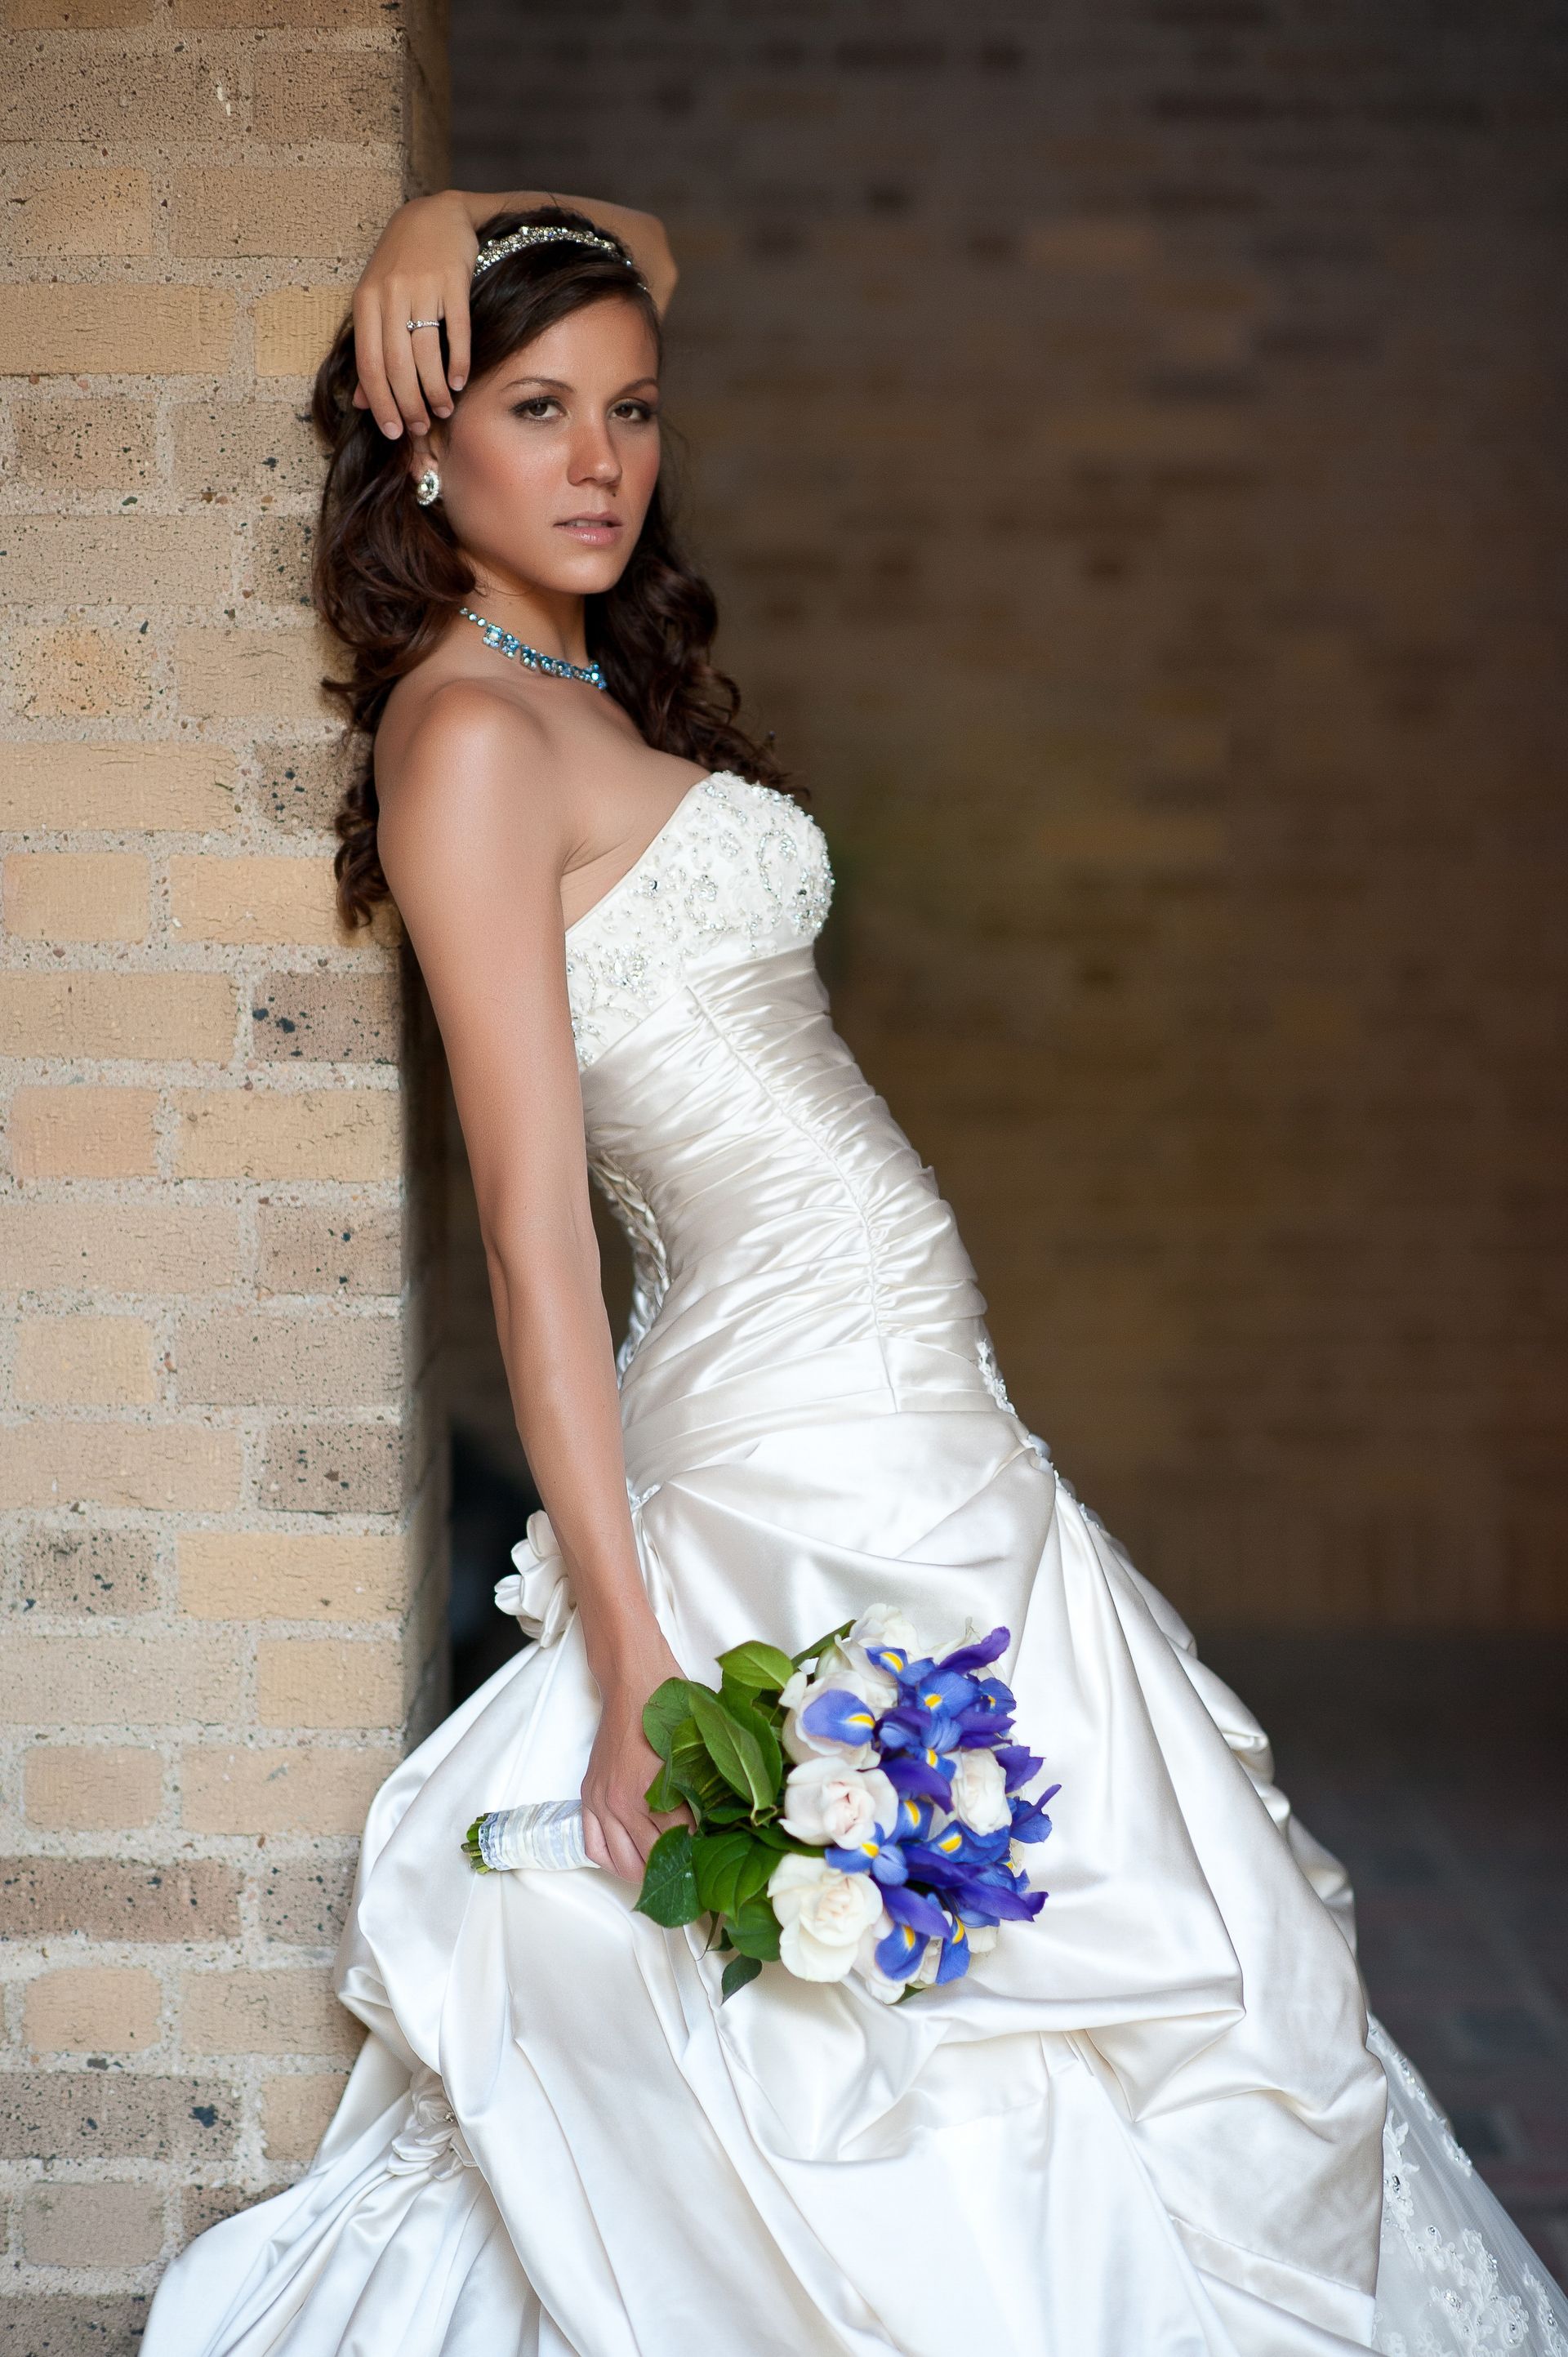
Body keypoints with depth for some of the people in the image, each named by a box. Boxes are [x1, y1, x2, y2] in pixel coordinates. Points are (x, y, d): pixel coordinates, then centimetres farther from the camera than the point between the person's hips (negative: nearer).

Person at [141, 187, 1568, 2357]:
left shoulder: (579, 678, 12)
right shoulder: (470, 733, -13)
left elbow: (636, 258, 29)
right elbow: (532, 1214, -18)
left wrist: (455, 230, 7)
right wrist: (632, 1653, -21)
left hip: (892, 1413, 9)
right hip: (822, 1462, -9)